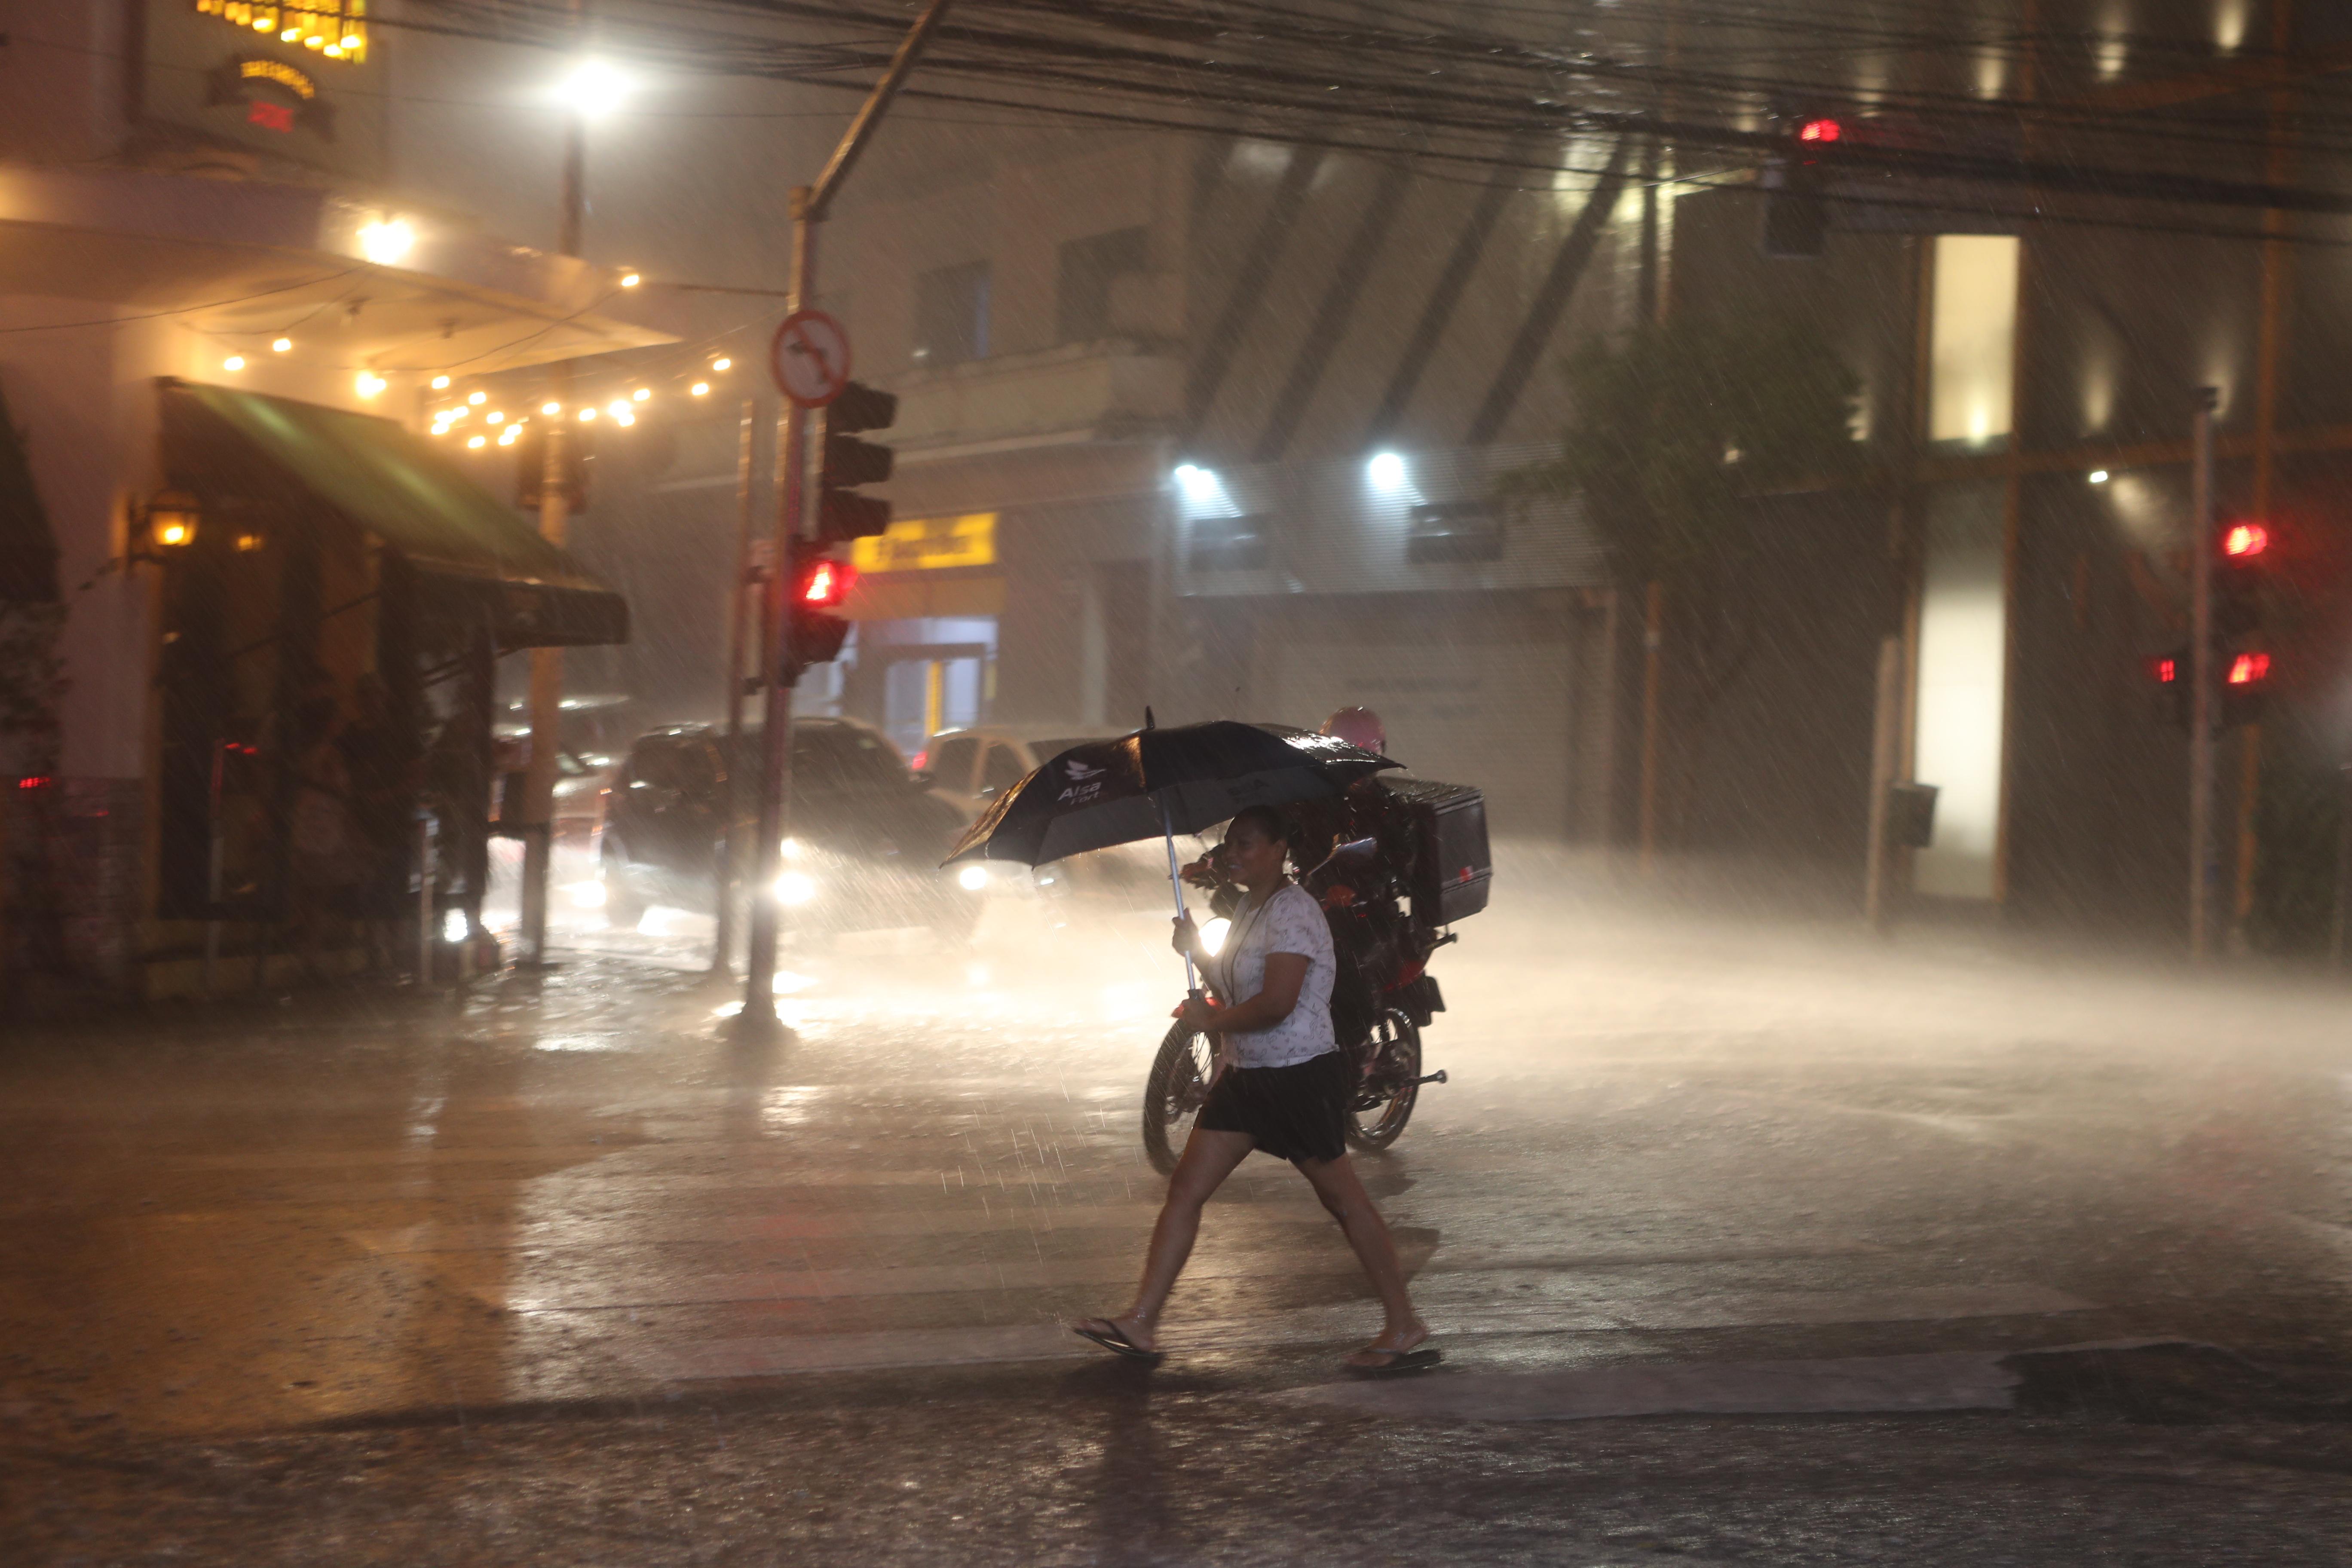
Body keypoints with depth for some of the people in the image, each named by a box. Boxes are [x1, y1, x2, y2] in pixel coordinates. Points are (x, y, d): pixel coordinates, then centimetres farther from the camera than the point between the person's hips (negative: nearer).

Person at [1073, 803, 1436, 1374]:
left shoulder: (1293, 912, -18)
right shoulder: (1248, 907, 12)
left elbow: (1275, 1004, -27)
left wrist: (1212, 1019, -13)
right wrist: (1197, 951, 6)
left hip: (1300, 1076, -10)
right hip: (1246, 1075, 10)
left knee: (1344, 1199, 1)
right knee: (1186, 1189, 3)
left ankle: (1405, 1326, 12)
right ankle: (1140, 1322, 3)